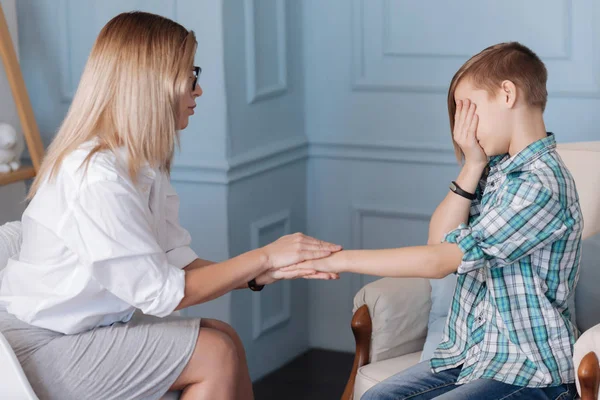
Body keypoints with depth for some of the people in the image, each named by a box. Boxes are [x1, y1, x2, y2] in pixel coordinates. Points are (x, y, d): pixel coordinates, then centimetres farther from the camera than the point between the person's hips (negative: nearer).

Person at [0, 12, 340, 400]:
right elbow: (162, 293, -22)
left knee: (224, 336, 3)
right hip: (39, 350, -9)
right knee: (215, 354, -12)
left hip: (88, 326, 9)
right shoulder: (96, 177, -26)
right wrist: (264, 256, -17)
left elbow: (176, 260, 2)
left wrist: (262, 274, -9)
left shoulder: (142, 164, 3)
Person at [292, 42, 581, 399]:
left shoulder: (541, 185, -21)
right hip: (470, 355, 8)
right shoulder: (496, 167, 7)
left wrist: (341, 259, -18)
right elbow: (439, 239, 1)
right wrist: (472, 168, -7)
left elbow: (439, 260, -22)